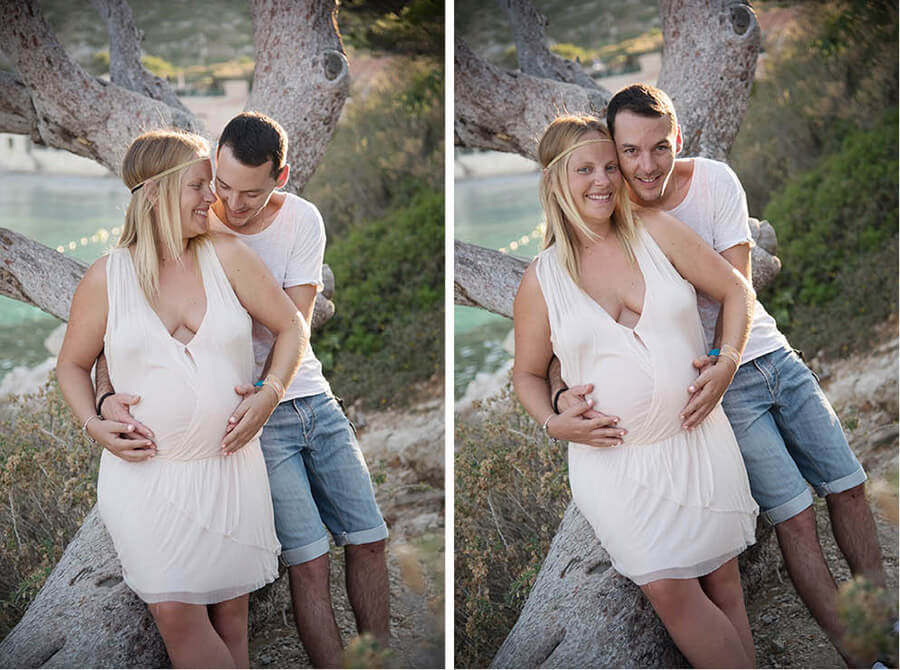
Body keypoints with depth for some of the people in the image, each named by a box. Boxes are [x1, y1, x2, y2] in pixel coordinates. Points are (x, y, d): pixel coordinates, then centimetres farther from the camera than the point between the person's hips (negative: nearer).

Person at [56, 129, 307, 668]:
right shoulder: (105, 278, 0)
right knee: (173, 611, -15)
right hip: (146, 474, -1)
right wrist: (93, 424, -4)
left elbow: (292, 326, 9)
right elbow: (73, 364, 13)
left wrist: (270, 393, -6)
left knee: (230, 611, 4)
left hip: (230, 467, 1)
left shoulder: (226, 256, 1)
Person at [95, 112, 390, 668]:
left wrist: (268, 391, -30)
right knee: (309, 563, -9)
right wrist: (107, 397, -32)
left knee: (369, 539, 9)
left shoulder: (302, 219, -7)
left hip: (311, 396, 4)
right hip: (248, 411, -4)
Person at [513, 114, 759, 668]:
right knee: (668, 590, -15)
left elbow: (736, 289, 8)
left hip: (699, 440, 2)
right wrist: (553, 422, -7)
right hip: (614, 461, -1)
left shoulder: (655, 231, 1)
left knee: (724, 585, 6)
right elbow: (528, 373, 12)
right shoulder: (541, 280, 1)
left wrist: (728, 362, -6)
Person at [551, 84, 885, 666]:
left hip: (769, 352, 4)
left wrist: (722, 358, -36)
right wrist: (563, 400, -40)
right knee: (796, 518, -5)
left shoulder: (715, 180, -12)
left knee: (849, 487, 11)